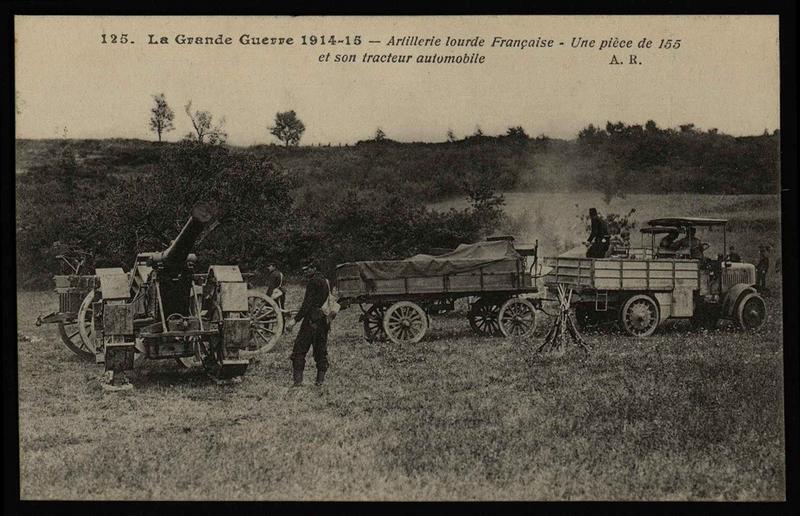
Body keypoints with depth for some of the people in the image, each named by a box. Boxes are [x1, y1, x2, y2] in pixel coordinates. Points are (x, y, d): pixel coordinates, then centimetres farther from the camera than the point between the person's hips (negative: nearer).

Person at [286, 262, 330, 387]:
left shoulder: (313, 282, -11)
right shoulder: (325, 281, 16)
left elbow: (307, 304, -17)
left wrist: (296, 319, -18)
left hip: (312, 320, -8)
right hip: (324, 320, 8)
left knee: (300, 349, -5)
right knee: (321, 350, 12)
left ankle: (298, 379, -11)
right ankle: (320, 379, 11)